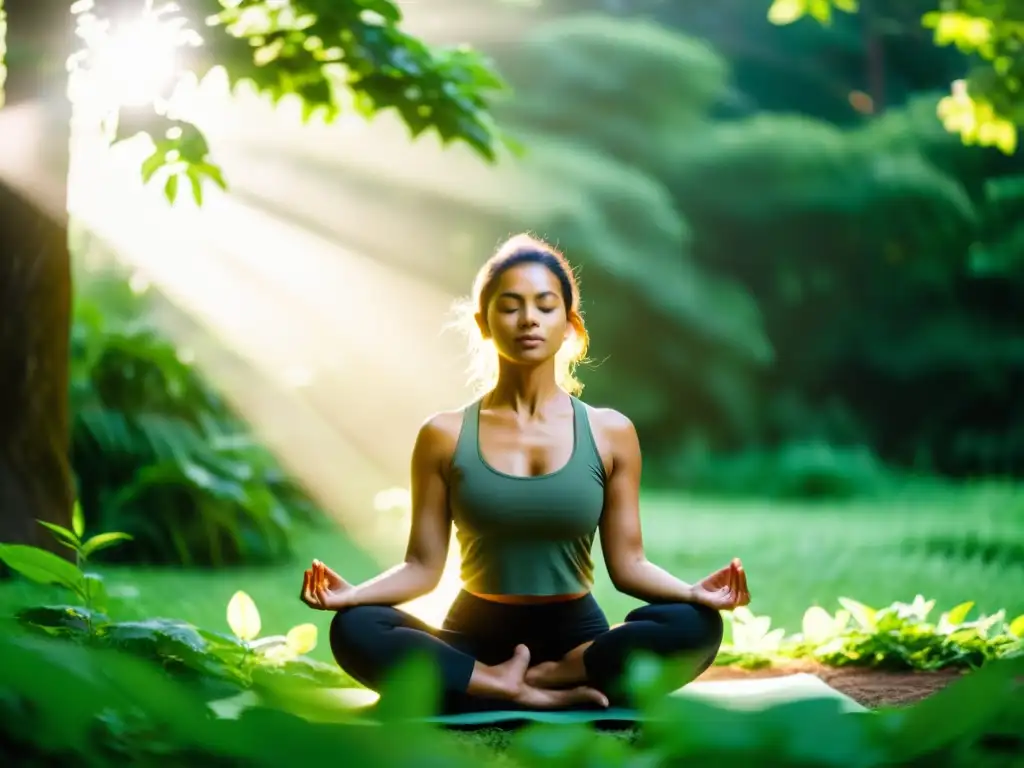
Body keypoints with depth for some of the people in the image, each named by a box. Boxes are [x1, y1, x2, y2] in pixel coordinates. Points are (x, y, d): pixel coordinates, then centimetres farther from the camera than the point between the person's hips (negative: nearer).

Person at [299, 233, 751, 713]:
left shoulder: (610, 432, 2)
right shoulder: (445, 436, 1)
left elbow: (627, 563, 1)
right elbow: (423, 566, -1)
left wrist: (693, 591, -19)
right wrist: (351, 593, -21)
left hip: (577, 641, 0)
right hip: (475, 642, 0)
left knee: (696, 626, -29)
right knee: (354, 630, -29)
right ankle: (536, 695, -28)